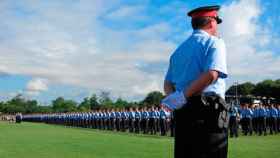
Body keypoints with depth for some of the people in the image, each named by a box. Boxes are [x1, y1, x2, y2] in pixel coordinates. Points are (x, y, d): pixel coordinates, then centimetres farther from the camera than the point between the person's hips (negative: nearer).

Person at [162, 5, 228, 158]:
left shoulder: (179, 49, 22)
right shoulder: (214, 42, 0)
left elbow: (168, 84, 18)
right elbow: (211, 74, -17)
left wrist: (174, 97, 0)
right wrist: (183, 96, -15)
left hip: (182, 111, 7)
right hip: (208, 108, -7)